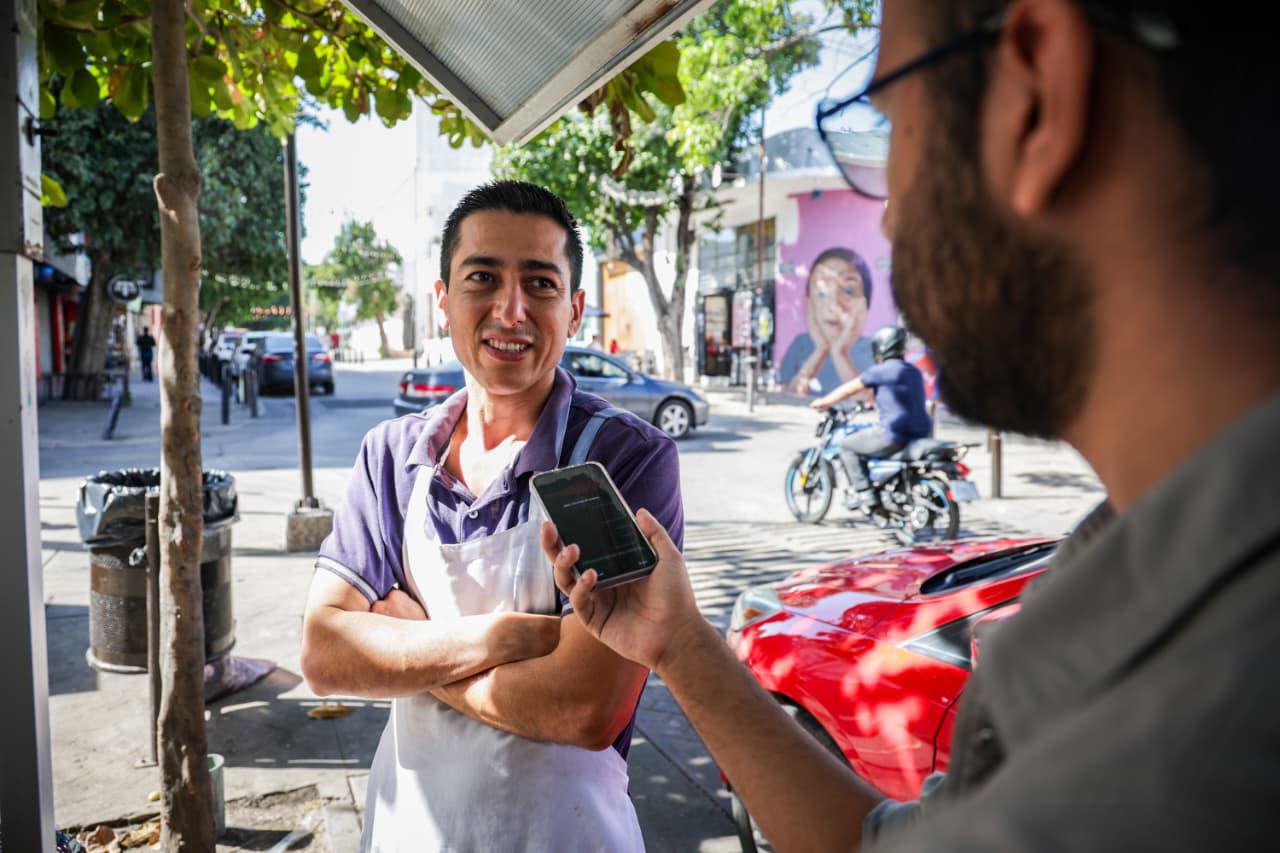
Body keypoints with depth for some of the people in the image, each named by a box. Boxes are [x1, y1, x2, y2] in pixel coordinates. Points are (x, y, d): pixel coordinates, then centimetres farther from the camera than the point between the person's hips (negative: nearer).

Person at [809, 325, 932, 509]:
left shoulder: (881, 371, -8)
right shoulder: (914, 372, 16)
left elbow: (849, 389, 0)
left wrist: (823, 402, 13)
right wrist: (874, 402, 47)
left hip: (895, 436, -9)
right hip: (920, 436, 9)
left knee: (847, 444, 6)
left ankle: (863, 492, -1)